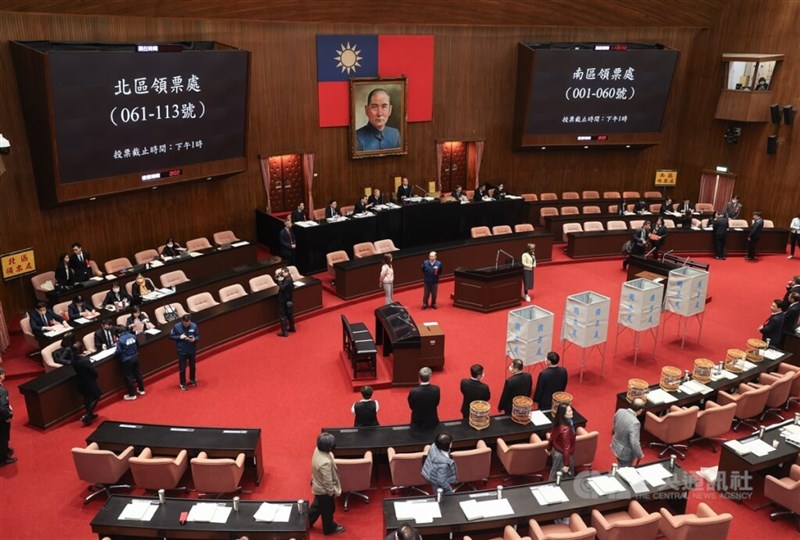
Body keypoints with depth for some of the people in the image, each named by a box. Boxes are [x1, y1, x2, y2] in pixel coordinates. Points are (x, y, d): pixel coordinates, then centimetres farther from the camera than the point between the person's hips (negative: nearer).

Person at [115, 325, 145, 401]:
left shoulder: (120, 340, -19)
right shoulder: (133, 336, -1)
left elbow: (118, 352, -18)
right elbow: (137, 346, 11)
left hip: (126, 360, -6)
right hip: (135, 357, 6)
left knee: (128, 377, 5)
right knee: (137, 373, 19)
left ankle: (132, 395, 13)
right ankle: (141, 390, 32)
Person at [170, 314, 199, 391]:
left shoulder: (194, 326, -14)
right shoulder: (176, 327, -15)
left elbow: (198, 336, -3)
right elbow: (171, 336, -6)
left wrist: (194, 339, -25)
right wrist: (179, 337, -21)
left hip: (192, 351, 2)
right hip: (182, 351, -2)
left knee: (192, 366, 20)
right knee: (182, 368, 8)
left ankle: (192, 379, 44)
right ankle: (182, 383, 26)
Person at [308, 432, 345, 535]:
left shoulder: (318, 450, -15)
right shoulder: (325, 463, -42)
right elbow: (328, 482, -29)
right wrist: (332, 493, -13)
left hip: (318, 486, 8)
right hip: (324, 490, -8)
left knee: (317, 505, 31)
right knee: (327, 510, 20)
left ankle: (307, 521, 50)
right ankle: (329, 528, 43)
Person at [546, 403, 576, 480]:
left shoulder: (557, 423, -10)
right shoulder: (566, 429, -35)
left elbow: (552, 436, 5)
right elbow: (566, 448, -28)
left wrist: (549, 448, 20)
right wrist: (566, 464, -21)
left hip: (555, 451, 8)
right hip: (562, 455, -8)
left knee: (554, 472, 27)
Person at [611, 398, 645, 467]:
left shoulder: (620, 411, -15)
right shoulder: (634, 423, -36)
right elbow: (634, 443, -32)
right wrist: (640, 455, -14)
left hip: (615, 446, 7)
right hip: (626, 453, -7)